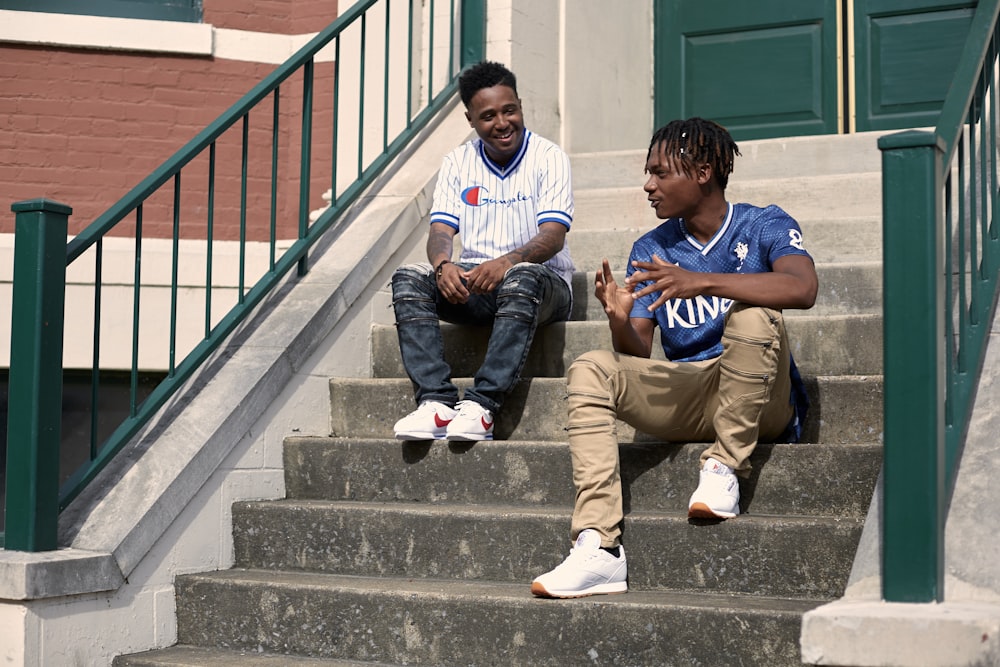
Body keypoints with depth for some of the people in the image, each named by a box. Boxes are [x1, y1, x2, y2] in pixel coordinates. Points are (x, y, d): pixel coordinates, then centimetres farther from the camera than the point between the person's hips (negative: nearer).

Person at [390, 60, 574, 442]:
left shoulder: (548, 158, -3)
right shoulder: (457, 163, 9)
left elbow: (554, 237, -14)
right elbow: (441, 230, 0)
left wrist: (507, 262, -35)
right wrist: (443, 265, -25)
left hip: (542, 286, -4)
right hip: (471, 285, 4)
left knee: (523, 278, -39)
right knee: (408, 279, -22)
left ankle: (481, 406, -43)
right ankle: (436, 404, -35)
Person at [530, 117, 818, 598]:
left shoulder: (762, 226, -2)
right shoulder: (650, 250, 11)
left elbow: (802, 288, -25)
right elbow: (638, 356, 5)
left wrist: (700, 281, -34)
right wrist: (620, 321, -19)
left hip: (758, 403, -4)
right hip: (683, 400, 4)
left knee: (752, 314, -31)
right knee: (590, 370, -19)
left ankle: (724, 467, -19)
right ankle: (598, 549, -31)